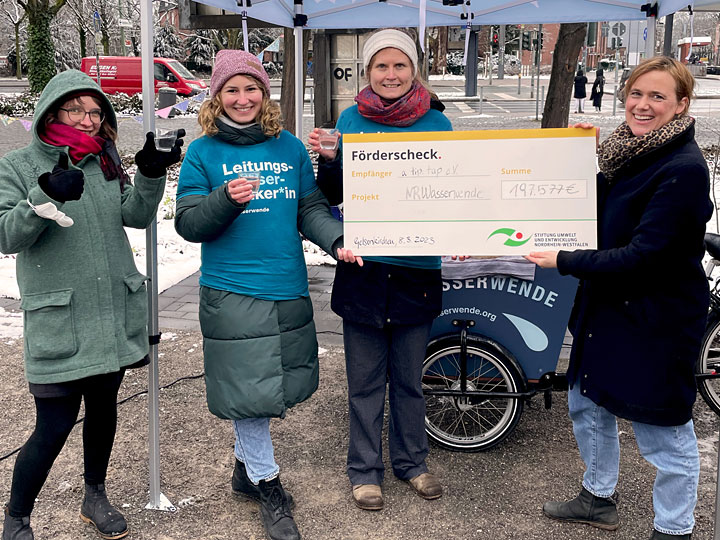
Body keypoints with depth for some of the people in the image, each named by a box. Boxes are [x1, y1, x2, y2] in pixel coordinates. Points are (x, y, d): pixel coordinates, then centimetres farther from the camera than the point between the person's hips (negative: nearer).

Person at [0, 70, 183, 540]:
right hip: (57, 321, -5)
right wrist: (43, 199, -30)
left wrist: (151, 173, -16)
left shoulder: (106, 160, 8)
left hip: (115, 313, 5)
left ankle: (95, 497, 39)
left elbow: (136, 215, 0)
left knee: (104, 406, 17)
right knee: (54, 426, -4)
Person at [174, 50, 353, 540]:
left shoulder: (291, 148, 9)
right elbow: (188, 224, -5)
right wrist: (226, 200, -23)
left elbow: (311, 208, 9)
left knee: (281, 386, 14)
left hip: (289, 289, 4)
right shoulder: (203, 153, -1)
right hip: (232, 292, -4)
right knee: (248, 389, -1)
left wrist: (337, 239, -9)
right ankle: (267, 484, 17)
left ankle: (246, 464, 36)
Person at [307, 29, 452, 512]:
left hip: (416, 268, 0)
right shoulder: (352, 119, 2)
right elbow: (332, 196, 4)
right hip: (363, 267, 0)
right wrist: (327, 159, -15)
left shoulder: (437, 123, 2)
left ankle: (412, 462, 32)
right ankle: (365, 469, 25)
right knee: (365, 378, 10)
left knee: (409, 377, 14)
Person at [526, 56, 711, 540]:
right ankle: (598, 498, 43)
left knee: (663, 431, 5)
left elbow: (644, 255, -24)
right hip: (607, 302, 9)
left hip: (657, 317, -9)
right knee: (588, 404, 22)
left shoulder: (684, 169, -21)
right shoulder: (627, 150, 5)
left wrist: (565, 262, -19)